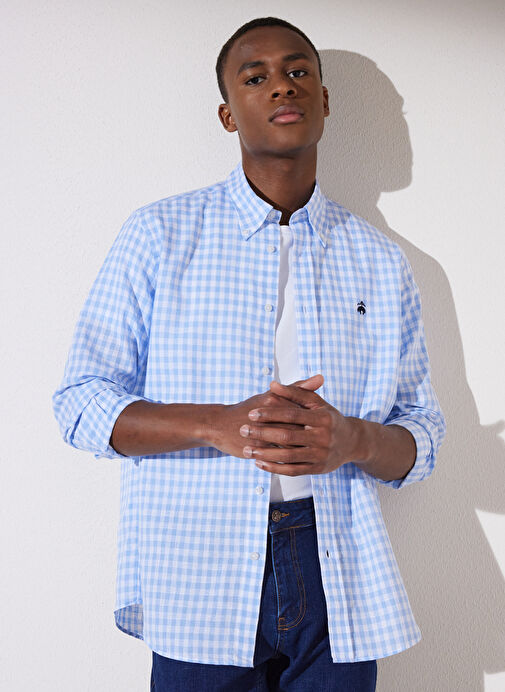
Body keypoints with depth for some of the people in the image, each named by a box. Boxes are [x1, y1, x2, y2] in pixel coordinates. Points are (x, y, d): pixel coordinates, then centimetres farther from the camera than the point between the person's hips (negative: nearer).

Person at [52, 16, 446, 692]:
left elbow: (422, 439, 9)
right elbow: (81, 405, -3)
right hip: (200, 589, -2)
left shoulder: (381, 262, 8)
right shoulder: (159, 234, 1)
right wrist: (218, 426, -19)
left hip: (339, 584, 2)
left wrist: (353, 440, -15)